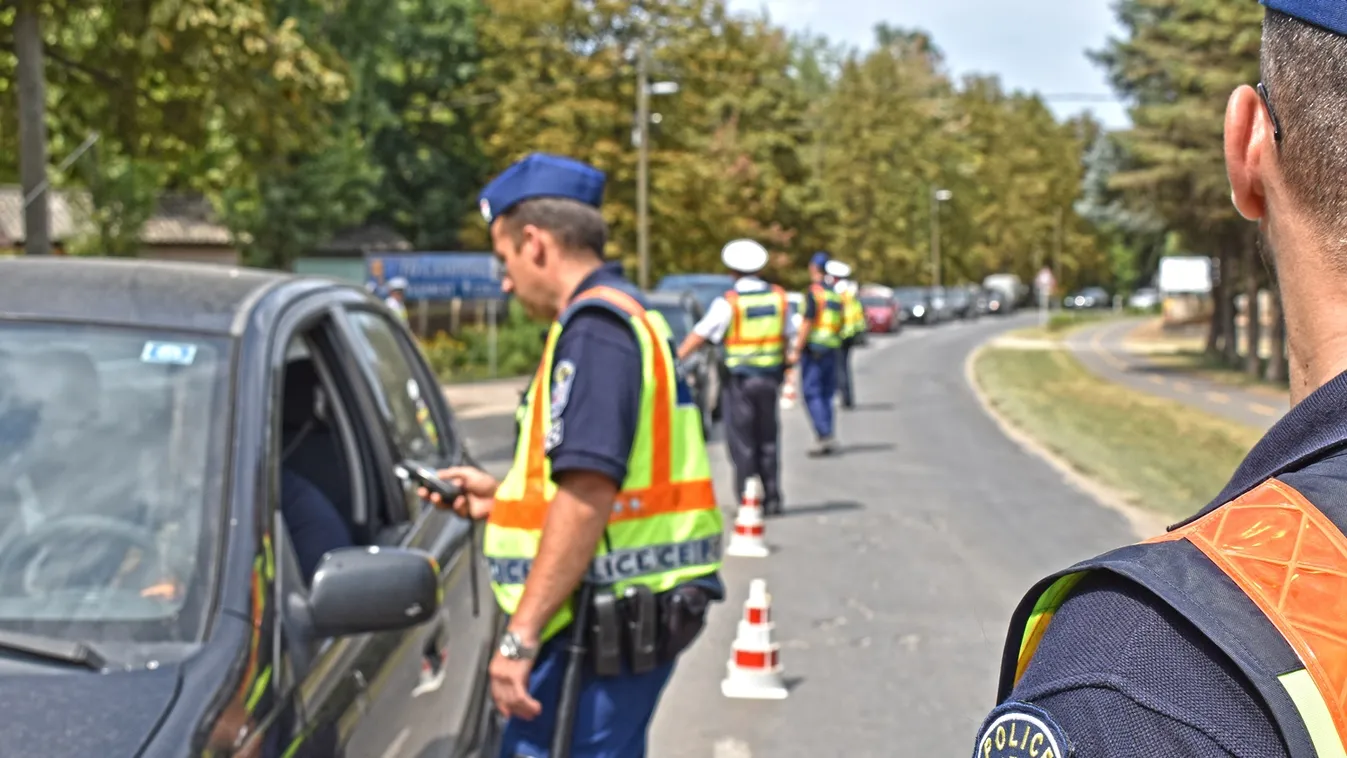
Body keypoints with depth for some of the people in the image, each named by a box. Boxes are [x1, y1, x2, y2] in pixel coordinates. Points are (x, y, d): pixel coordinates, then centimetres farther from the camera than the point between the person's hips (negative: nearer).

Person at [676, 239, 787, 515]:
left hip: (740, 376, -4)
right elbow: (785, 336, 10)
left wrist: (676, 359, -4)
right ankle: (772, 498, 14)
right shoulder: (778, 297, 4)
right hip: (770, 376, 4)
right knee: (768, 439, 13)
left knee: (742, 442, 2)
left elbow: (699, 335, -9)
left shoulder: (728, 302, -9)